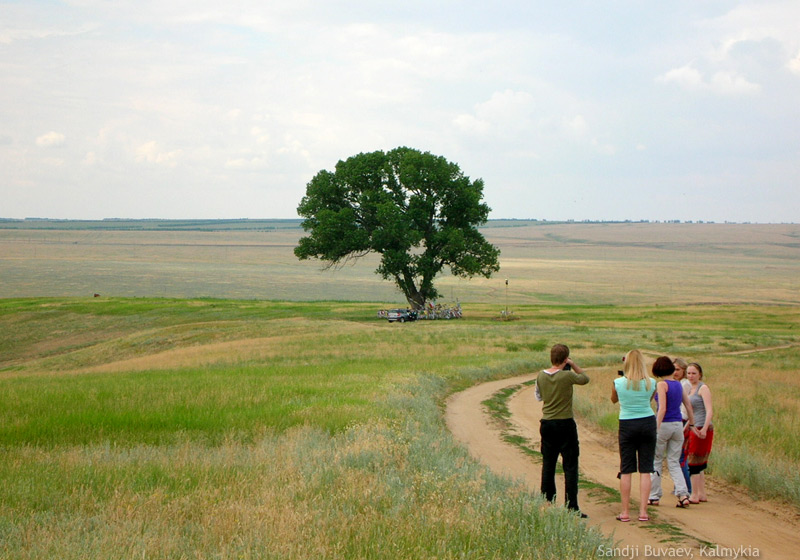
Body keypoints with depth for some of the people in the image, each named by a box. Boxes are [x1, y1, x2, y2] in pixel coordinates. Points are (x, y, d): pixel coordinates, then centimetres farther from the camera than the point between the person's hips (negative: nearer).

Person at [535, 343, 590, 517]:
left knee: (548, 466, 10)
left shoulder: (541, 376, 1)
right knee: (570, 467, 0)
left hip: (546, 424, 5)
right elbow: (585, 378, 6)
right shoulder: (567, 375, -13)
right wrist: (573, 365, 12)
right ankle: (572, 508, -2)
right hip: (565, 424, -5)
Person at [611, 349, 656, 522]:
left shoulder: (618, 383, -6)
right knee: (645, 470, 3)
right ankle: (643, 511, 1)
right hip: (648, 422, 0)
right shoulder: (651, 383, -4)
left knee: (626, 470, 4)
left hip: (627, 425, 0)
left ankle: (625, 512, 4)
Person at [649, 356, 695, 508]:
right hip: (678, 425, 6)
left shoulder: (662, 385, -11)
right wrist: (691, 424, 21)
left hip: (664, 424, -6)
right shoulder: (678, 385, 9)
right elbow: (689, 406, 12)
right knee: (674, 462, 9)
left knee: (656, 461, 8)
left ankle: (654, 496, 12)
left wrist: (656, 429, -20)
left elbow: (662, 409, -18)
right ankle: (683, 494, -7)